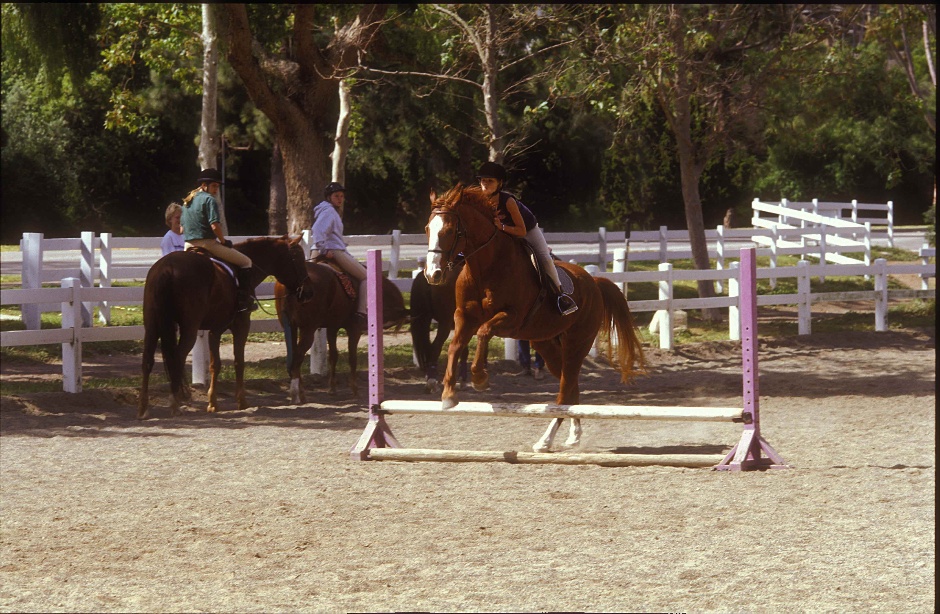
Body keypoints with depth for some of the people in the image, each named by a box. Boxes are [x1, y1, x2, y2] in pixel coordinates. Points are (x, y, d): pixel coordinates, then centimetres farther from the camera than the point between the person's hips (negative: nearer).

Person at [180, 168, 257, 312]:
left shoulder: (187, 202, 17)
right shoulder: (209, 199, -9)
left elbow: (182, 228, 20)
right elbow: (215, 225, -19)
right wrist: (223, 241, -6)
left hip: (188, 246, 8)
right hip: (207, 243, -8)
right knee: (245, 262, 0)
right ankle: (245, 301, -8)